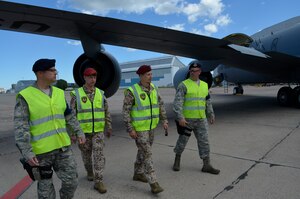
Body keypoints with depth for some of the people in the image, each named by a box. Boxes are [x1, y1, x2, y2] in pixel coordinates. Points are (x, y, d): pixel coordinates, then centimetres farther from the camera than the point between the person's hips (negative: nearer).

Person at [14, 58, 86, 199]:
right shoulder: (25, 96, -11)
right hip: (41, 151, -4)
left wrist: (79, 132, 12)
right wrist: (26, 152, -18)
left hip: (63, 146, 5)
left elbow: (69, 116, 15)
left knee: (71, 181, 10)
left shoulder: (59, 93, 6)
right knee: (45, 185, 13)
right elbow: (20, 127, -13)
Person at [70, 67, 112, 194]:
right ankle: (90, 172, 41)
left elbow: (106, 112, 7)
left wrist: (109, 128, 8)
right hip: (83, 131, -1)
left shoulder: (100, 93, 0)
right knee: (86, 155, 15)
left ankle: (98, 182, 2)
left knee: (99, 155, -6)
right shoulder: (76, 94, -9)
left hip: (98, 131, 1)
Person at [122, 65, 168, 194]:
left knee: (143, 151, 18)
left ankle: (138, 174, 36)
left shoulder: (153, 88, 2)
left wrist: (164, 120, 3)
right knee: (147, 154, -8)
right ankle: (153, 183, -1)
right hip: (139, 128, -7)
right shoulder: (132, 91, -19)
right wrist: (130, 129, -20)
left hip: (150, 126, 7)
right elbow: (125, 111, -17)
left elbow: (160, 104, 10)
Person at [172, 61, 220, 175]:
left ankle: (206, 165, 16)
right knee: (183, 140, 8)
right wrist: (180, 118, -23)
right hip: (187, 119, -5)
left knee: (204, 141, 6)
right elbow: (177, 102, -16)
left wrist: (211, 114, 17)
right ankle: (177, 160, 31)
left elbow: (208, 102, 19)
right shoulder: (183, 85, -9)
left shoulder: (204, 85, 10)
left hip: (201, 119, 5)